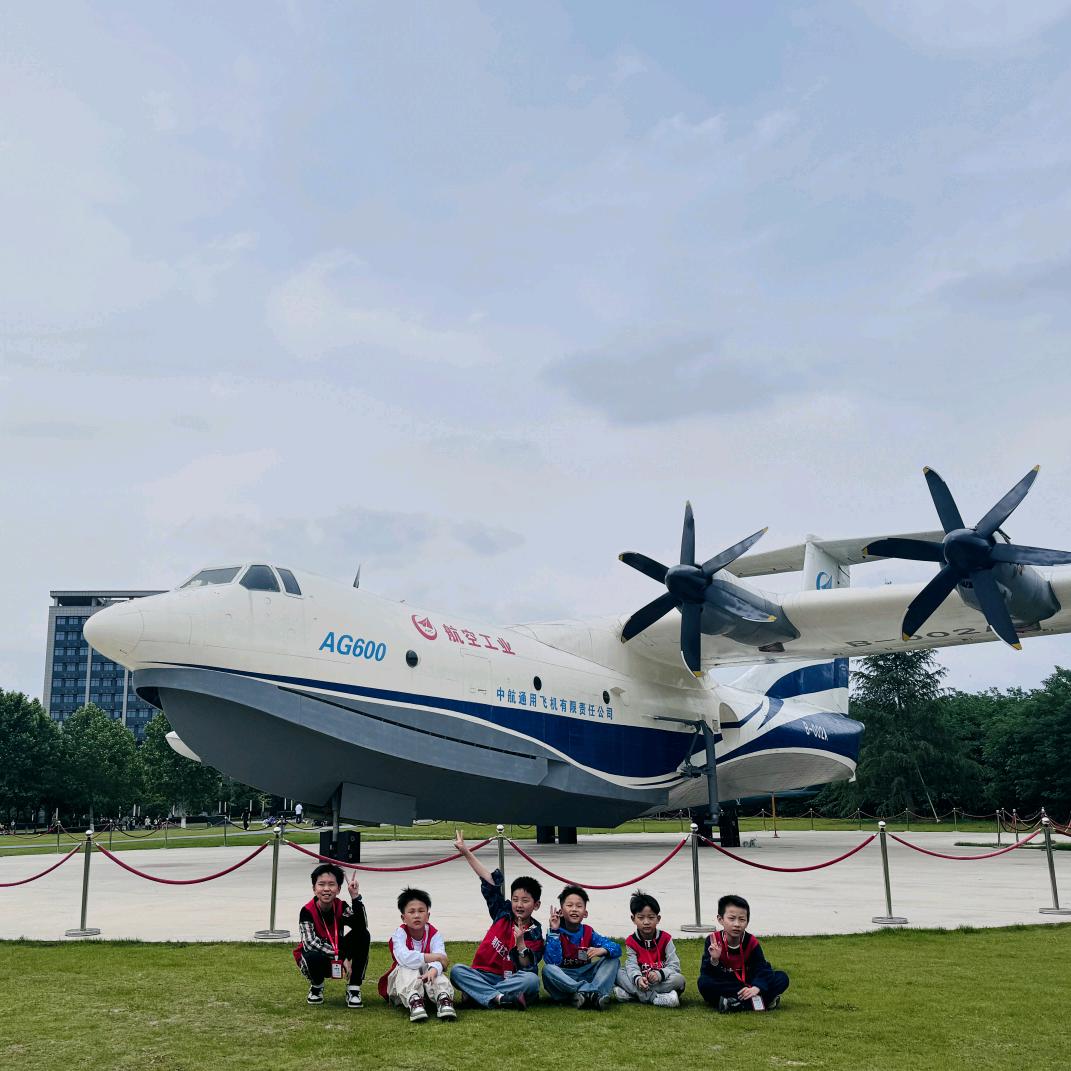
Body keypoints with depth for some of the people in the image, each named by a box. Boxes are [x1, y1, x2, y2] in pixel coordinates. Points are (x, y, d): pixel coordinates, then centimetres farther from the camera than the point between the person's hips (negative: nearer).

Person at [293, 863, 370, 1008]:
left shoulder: (342, 907, -10)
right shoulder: (307, 911, -18)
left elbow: (362, 925, -27)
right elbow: (310, 943, -28)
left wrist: (355, 896, -33)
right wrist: (340, 956, -34)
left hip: (340, 958, 3)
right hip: (318, 959, -3)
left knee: (362, 935, -22)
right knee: (314, 957, -39)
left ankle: (353, 989, -12)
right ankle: (316, 986, -1)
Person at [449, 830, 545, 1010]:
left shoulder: (534, 934, -2)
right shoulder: (503, 913, 7)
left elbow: (528, 969, -12)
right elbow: (490, 881, 5)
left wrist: (520, 944, -28)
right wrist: (466, 852, 3)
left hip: (511, 980, -3)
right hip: (483, 975, 3)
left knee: (532, 980, -35)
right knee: (457, 971, -25)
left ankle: (477, 992, -30)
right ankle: (500, 998, -40)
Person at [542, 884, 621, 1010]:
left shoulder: (588, 933, 3)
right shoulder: (556, 932, -6)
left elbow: (616, 948, -6)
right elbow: (552, 961, -21)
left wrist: (602, 950, -28)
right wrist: (554, 931, -24)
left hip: (584, 977, 3)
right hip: (562, 979, -3)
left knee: (613, 959, -10)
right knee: (548, 969, -33)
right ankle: (594, 993, -35)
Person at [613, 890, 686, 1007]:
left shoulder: (665, 938, -4)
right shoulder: (631, 941, -1)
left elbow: (674, 966, -11)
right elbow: (632, 966, -13)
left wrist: (659, 974, -32)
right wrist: (638, 979, -37)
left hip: (662, 981, -1)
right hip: (641, 981, 1)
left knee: (679, 979, -31)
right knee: (618, 973, -21)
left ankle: (630, 994, -32)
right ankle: (655, 998, -33)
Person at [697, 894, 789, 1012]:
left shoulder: (752, 943, -4)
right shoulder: (713, 941, -10)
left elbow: (762, 969, -13)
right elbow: (706, 974, -16)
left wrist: (756, 988, -32)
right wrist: (714, 960, -38)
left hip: (747, 986, 2)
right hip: (723, 987, -2)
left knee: (782, 978, -13)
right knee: (704, 982, -34)